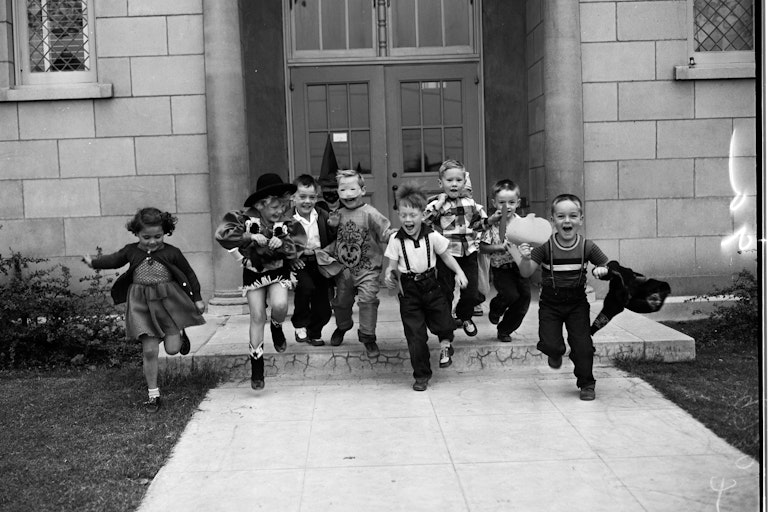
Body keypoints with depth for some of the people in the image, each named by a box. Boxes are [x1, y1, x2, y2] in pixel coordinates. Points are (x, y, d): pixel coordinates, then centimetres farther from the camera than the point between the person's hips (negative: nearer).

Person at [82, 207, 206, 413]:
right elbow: (114, 260, 19)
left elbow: (189, 273, 2)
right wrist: (94, 261, 9)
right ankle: (153, 394, 11)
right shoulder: (131, 251, 0)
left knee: (172, 349, -2)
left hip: (169, 302, -1)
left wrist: (197, 298, 3)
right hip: (142, 305, 1)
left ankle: (179, 334, 36)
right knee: (149, 351, -2)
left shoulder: (172, 253, -6)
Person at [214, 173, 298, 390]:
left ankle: (276, 328, 12)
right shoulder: (246, 217, -19)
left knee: (280, 305, -26)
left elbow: (293, 252, -7)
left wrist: (281, 244, -28)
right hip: (253, 273, -1)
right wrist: (251, 236, -34)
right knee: (258, 317, -3)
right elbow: (221, 233, -31)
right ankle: (257, 367, 12)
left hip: (278, 271, 1)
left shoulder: (283, 223, -9)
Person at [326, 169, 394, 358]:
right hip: (345, 267, 5)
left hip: (367, 268, -5)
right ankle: (342, 326, 45)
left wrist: (395, 234, -37)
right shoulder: (339, 214, 2)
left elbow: (385, 233, -20)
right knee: (341, 300, 17)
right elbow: (332, 235, 18)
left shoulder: (370, 213, -15)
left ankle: (368, 337, 0)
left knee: (368, 299, -15)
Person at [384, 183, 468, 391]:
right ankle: (422, 375, 15)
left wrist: (459, 272, -9)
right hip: (409, 290, 0)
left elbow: (446, 256, 3)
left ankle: (445, 343, 33)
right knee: (415, 334, 1)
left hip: (431, 285, 0)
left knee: (444, 323, -5)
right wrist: (389, 274, -23)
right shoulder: (396, 239, -6)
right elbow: (393, 264, -2)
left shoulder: (432, 236, -6)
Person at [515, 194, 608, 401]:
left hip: (577, 303, 1)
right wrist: (525, 259, -34)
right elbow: (526, 273, -13)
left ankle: (586, 383, 18)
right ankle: (556, 353, 31)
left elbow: (606, 266, 5)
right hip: (550, 304, 0)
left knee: (583, 345, -4)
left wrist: (601, 270, -18)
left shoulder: (587, 247, -9)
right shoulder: (545, 246, -13)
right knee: (549, 344, -8)